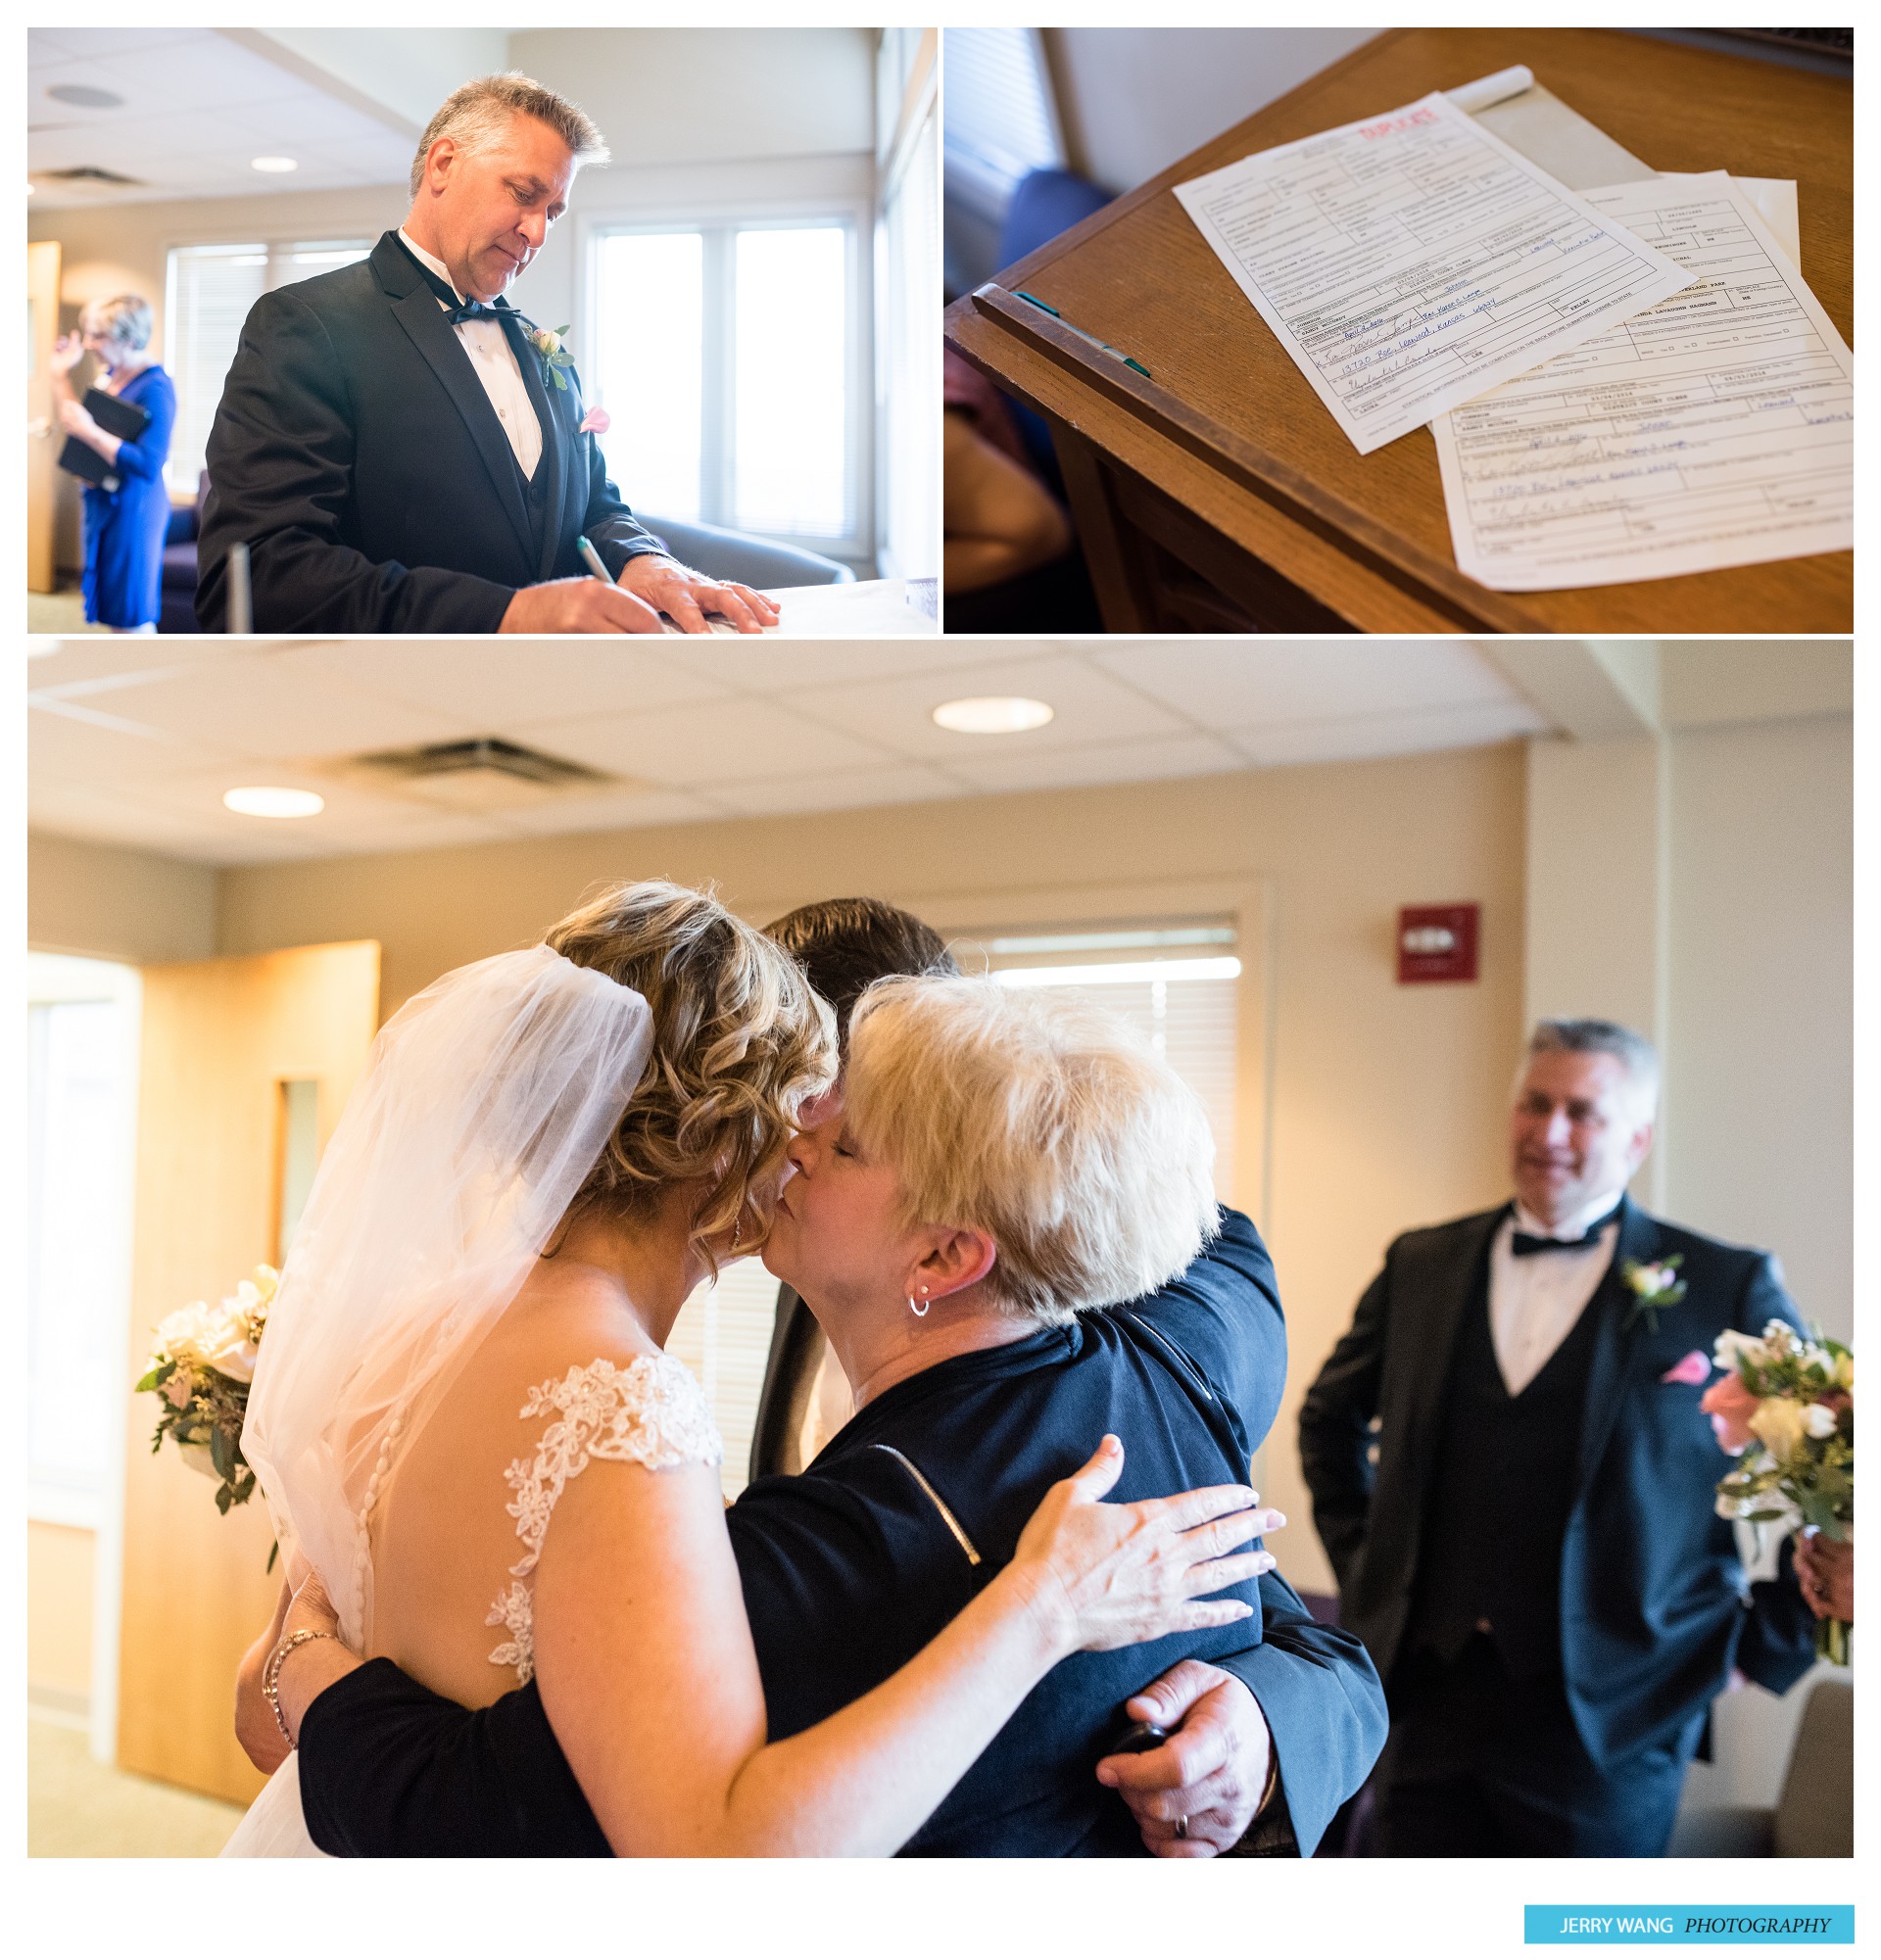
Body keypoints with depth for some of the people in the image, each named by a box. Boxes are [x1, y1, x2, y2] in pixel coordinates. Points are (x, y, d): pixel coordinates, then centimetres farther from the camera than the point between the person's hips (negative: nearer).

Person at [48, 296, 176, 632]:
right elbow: (77, 423, 18)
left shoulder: (155, 388, -20)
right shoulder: (112, 375, 7)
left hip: (132, 509, -9)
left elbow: (147, 465, -28)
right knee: (116, 612, 17)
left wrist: (88, 431, -28)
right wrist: (61, 374, 11)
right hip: (103, 502, 9)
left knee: (131, 616, 0)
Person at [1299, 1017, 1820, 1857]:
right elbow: (1330, 1416, 22)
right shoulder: (1422, 1264, 8)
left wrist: (1763, 1647, -2)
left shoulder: (1726, 1287, -3)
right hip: (1427, 1697, 3)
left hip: (1607, 1717, -3)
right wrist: (1361, 1562, 14)